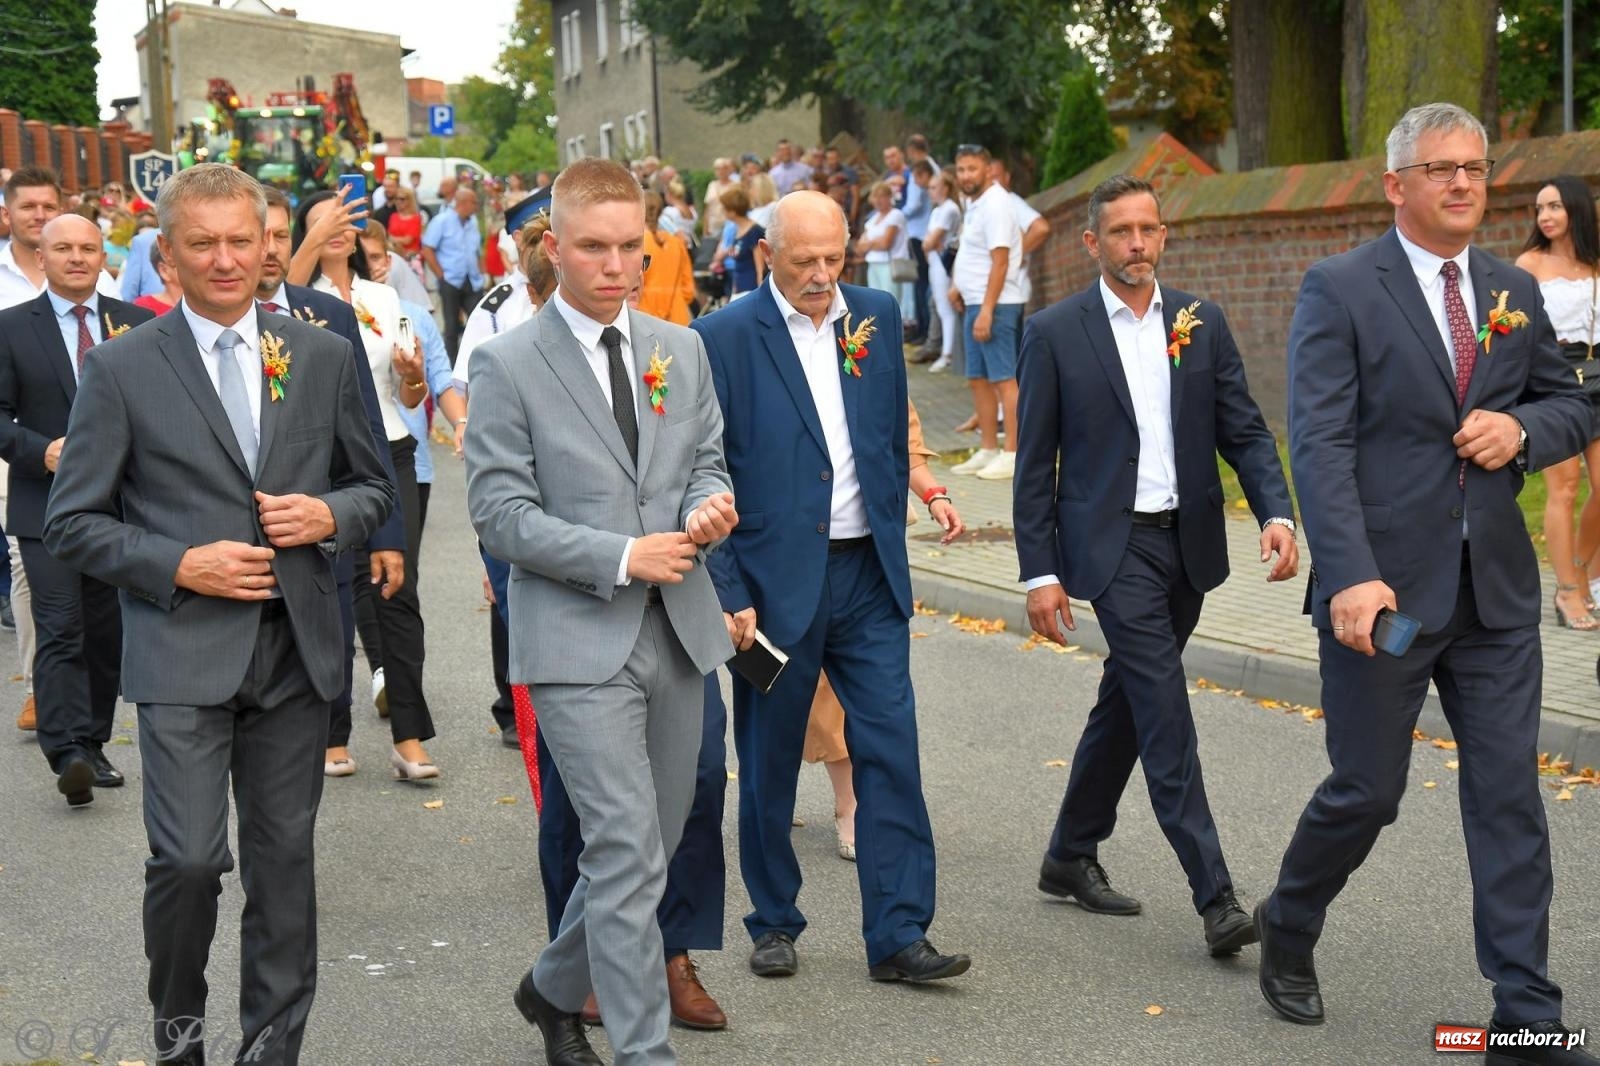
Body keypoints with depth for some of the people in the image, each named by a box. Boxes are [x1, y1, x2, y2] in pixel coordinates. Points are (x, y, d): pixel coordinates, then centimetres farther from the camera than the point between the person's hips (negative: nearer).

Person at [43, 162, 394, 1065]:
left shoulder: (324, 356, 7)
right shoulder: (122, 368, -1)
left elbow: (375, 488, 14)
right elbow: (73, 522, 0)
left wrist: (329, 515, -8)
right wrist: (180, 567, -13)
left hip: (296, 649, 3)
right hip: (183, 651, -2)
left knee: (285, 859, 9)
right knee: (189, 859, -7)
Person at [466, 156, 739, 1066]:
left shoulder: (682, 349, 10)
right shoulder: (507, 365, -7)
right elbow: (501, 514, -10)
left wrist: (713, 505, -8)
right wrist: (621, 557, -18)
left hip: (678, 632, 6)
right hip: (579, 640, -6)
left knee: (649, 851, 15)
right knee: (630, 857, -10)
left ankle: (555, 989, 38)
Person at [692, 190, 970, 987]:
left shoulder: (876, 316, 6)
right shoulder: (724, 338, -8)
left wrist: (892, 540, 13)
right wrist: (727, 592, -11)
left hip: (868, 572, 3)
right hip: (775, 580, -3)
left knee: (890, 750, 0)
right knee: (769, 762, 9)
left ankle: (897, 935, 6)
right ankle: (774, 923, 26)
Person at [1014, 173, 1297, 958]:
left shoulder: (1202, 324, 7)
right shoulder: (1056, 332, -4)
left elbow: (1243, 430, 5)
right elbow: (1034, 463, -3)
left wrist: (1277, 512, -12)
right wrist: (1040, 572, -7)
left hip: (1187, 542, 5)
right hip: (1112, 545, -5)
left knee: (1128, 701, 14)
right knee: (1165, 708, -12)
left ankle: (1071, 856, 30)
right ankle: (1215, 895, -11)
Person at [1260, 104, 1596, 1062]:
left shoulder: (1514, 290, 11)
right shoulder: (1341, 290, -6)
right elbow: (1319, 444, -14)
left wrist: (1523, 429, -7)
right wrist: (1351, 577, -24)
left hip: (1497, 589, 5)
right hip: (1384, 588, -4)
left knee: (1510, 796, 4)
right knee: (1367, 792, 6)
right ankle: (1288, 928, 34)